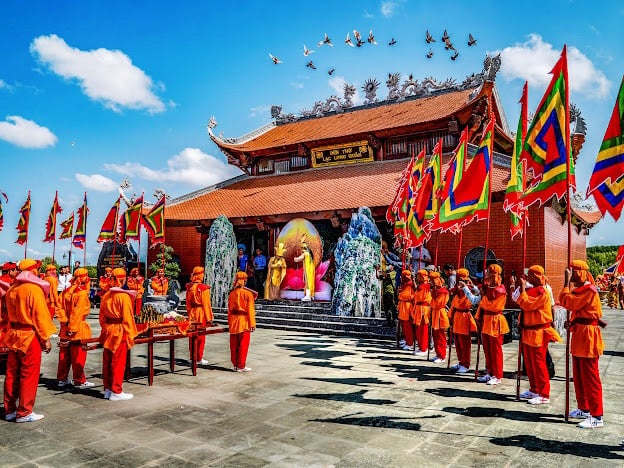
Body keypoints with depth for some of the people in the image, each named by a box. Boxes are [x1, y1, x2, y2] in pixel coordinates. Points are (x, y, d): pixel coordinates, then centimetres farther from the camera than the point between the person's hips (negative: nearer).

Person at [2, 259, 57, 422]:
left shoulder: (12, 289, 9)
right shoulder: (34, 289, -14)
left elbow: (9, 313, 13)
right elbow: (40, 315, -16)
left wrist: (11, 332, 18)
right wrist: (46, 338, -11)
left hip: (14, 335, 8)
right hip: (30, 336, -8)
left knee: (12, 373, 14)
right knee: (29, 374, 1)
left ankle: (10, 410, 24)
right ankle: (24, 412, 7)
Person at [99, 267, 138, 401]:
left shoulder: (106, 295, 5)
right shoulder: (124, 296, -16)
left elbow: (102, 316, 11)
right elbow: (127, 318, -16)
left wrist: (105, 328, 19)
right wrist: (130, 335, -10)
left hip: (108, 332, 7)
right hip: (120, 332, -7)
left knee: (107, 362, 13)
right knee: (118, 363, 1)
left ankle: (107, 389, 24)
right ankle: (116, 392, 7)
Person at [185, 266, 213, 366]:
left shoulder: (189, 287, 4)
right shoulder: (204, 288, -14)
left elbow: (188, 303, 10)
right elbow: (206, 304, -13)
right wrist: (209, 318, -8)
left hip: (192, 315, 6)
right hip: (201, 314, -5)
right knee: (200, 337, 3)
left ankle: (192, 357, 20)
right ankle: (199, 359, 9)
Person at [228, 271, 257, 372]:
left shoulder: (232, 293, 5)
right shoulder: (248, 293, -12)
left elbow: (229, 309, 8)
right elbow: (250, 310, -13)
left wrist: (230, 322, 14)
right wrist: (252, 324, -9)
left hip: (233, 323, 5)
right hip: (244, 322, -5)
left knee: (234, 345, 11)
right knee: (243, 345, 3)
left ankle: (235, 364, 18)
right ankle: (241, 366, 6)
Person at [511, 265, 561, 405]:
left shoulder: (542, 292, -16)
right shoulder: (531, 289, 12)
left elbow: (527, 305, -23)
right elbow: (517, 299, 13)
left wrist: (522, 289, -20)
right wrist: (522, 287, 5)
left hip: (538, 333, -9)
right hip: (528, 331, 9)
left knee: (538, 363, -5)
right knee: (529, 363, 16)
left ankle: (544, 395, 2)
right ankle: (534, 390, 28)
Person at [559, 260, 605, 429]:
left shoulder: (588, 290, -17)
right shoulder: (580, 289, 15)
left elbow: (567, 302, -23)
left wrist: (566, 283, -15)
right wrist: (572, 323, 2)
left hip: (587, 337, -10)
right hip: (579, 335, 10)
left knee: (590, 378, -6)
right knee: (578, 376, 16)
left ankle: (597, 417, 0)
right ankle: (584, 408, 27)